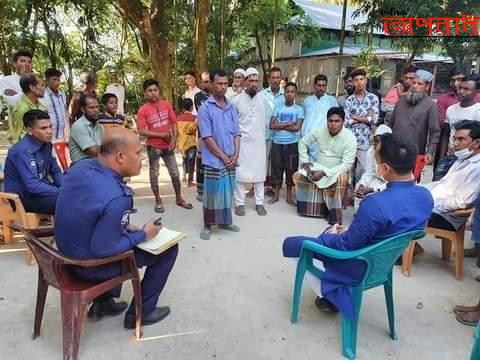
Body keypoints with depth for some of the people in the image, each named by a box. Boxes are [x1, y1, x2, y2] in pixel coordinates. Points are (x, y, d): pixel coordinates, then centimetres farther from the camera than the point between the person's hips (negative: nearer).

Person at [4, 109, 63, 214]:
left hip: (41, 188, 8)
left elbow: (55, 171, 10)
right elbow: (33, 186, -28)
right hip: (23, 197, -8)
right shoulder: (22, 151, -22)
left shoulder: (46, 143, 1)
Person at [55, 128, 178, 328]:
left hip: (69, 251, 8)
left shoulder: (82, 167, -8)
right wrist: (143, 235, -13)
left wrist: (125, 227, 5)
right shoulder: (116, 198, -34)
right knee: (168, 248, 3)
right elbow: (102, 249, -26)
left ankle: (103, 303, 34)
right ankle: (140, 313, 19)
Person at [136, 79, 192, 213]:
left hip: (168, 146, 3)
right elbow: (141, 131, -14)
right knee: (154, 174, 8)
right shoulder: (143, 110, -10)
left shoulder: (167, 105, 0)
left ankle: (179, 199, 25)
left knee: (175, 173, 9)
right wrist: (162, 135, -16)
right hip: (153, 147, -3)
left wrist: (174, 139, -10)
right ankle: (158, 201, 21)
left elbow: (174, 123, 4)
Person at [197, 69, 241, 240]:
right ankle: (207, 225, 17)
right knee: (212, 193, 3)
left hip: (231, 160, 5)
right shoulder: (205, 108, -8)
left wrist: (235, 155, -4)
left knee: (228, 191, 14)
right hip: (213, 161, -5)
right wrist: (223, 157, -13)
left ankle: (225, 221, 29)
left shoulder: (231, 107, 8)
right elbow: (207, 137, -13)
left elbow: (236, 134, 9)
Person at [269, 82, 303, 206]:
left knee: (291, 168, 6)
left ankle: (289, 196, 18)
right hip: (277, 143, 2)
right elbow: (272, 125, -5)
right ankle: (276, 195, 20)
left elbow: (297, 127, -11)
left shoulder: (299, 109, 1)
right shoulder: (277, 108, 6)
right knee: (276, 167, 7)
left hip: (292, 143, -1)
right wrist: (289, 123, -10)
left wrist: (280, 125, -7)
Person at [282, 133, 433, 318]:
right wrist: (349, 232, 8)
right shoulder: (426, 196, -11)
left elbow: (346, 246, -23)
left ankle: (333, 296, 16)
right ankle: (335, 293, 26)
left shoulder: (375, 204, -36)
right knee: (330, 232, 30)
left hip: (358, 268, -7)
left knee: (291, 244, 8)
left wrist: (332, 235, -1)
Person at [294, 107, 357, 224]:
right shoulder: (320, 131, -9)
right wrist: (305, 162, -4)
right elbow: (303, 142, 6)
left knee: (342, 179, -35)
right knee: (298, 175, -15)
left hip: (337, 170, -4)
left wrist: (324, 173, -28)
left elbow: (346, 165, -22)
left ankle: (335, 216, -23)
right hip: (317, 167, 4)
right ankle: (308, 207, 1)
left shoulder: (350, 138, -19)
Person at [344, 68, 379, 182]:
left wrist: (354, 117, -3)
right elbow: (346, 122, -7)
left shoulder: (373, 98, 3)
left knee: (363, 170, 3)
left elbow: (374, 120, -8)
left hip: (364, 141, 0)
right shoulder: (349, 100, 3)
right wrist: (365, 117, -4)